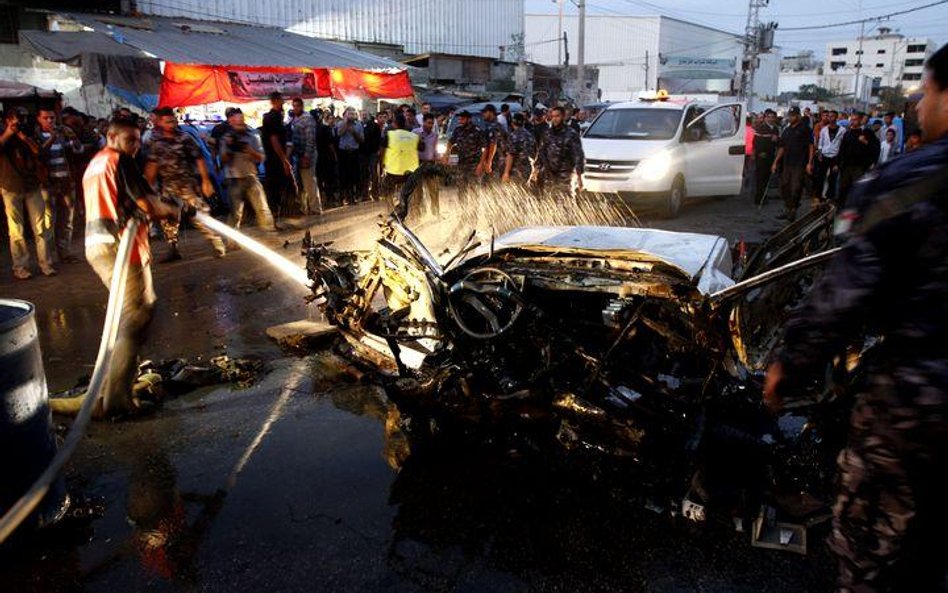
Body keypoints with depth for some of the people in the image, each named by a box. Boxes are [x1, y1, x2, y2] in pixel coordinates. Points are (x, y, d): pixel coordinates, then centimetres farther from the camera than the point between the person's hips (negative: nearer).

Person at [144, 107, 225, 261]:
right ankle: (173, 249, 16)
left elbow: (199, 159, -7)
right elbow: (152, 164, 13)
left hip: (187, 184, -4)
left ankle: (217, 243, 0)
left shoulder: (185, 138, -4)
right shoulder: (156, 142, 7)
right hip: (168, 186, 5)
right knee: (168, 217, 6)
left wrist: (206, 181, -13)